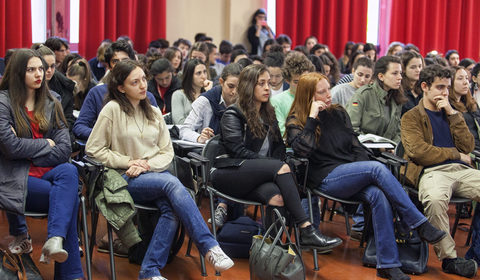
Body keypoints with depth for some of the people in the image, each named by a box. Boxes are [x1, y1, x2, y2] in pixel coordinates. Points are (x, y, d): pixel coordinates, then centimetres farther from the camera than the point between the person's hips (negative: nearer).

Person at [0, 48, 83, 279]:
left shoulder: (50, 104, 14)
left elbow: (65, 148, 3)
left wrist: (31, 156, -9)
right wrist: (46, 144, -3)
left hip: (47, 172, 4)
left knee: (69, 172, -32)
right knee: (69, 197, -27)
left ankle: (55, 240, -43)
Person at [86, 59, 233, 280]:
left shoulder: (154, 112, 15)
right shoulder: (113, 109, -1)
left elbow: (167, 152, 12)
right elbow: (93, 148, -2)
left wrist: (147, 165, -8)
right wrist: (129, 162, -7)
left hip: (156, 172, 5)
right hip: (128, 179, -4)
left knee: (171, 208, -30)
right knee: (172, 183, -33)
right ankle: (209, 247, -36)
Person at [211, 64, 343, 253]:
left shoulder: (269, 114, 24)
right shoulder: (232, 115, 3)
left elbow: (279, 146, 20)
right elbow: (238, 150, -9)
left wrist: (274, 164, -3)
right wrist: (274, 166, -13)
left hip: (257, 178, 5)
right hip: (228, 175, -5)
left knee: (276, 195, -34)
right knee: (282, 167, -31)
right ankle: (306, 231, -33)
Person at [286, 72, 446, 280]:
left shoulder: (338, 113, 18)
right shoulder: (295, 121, 3)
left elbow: (355, 145, 16)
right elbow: (302, 150, -16)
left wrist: (365, 173, 0)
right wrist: (312, 117, -12)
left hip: (352, 174, 5)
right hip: (327, 178, -5)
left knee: (378, 195, -30)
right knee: (378, 168, -29)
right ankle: (420, 225, -25)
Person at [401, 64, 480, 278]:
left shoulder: (452, 114, 27)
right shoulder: (411, 117, 10)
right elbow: (418, 151, -7)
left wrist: (452, 114, 6)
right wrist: (455, 154, 2)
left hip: (461, 170, 5)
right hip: (431, 171, -5)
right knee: (435, 198, -39)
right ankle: (448, 258, -25)